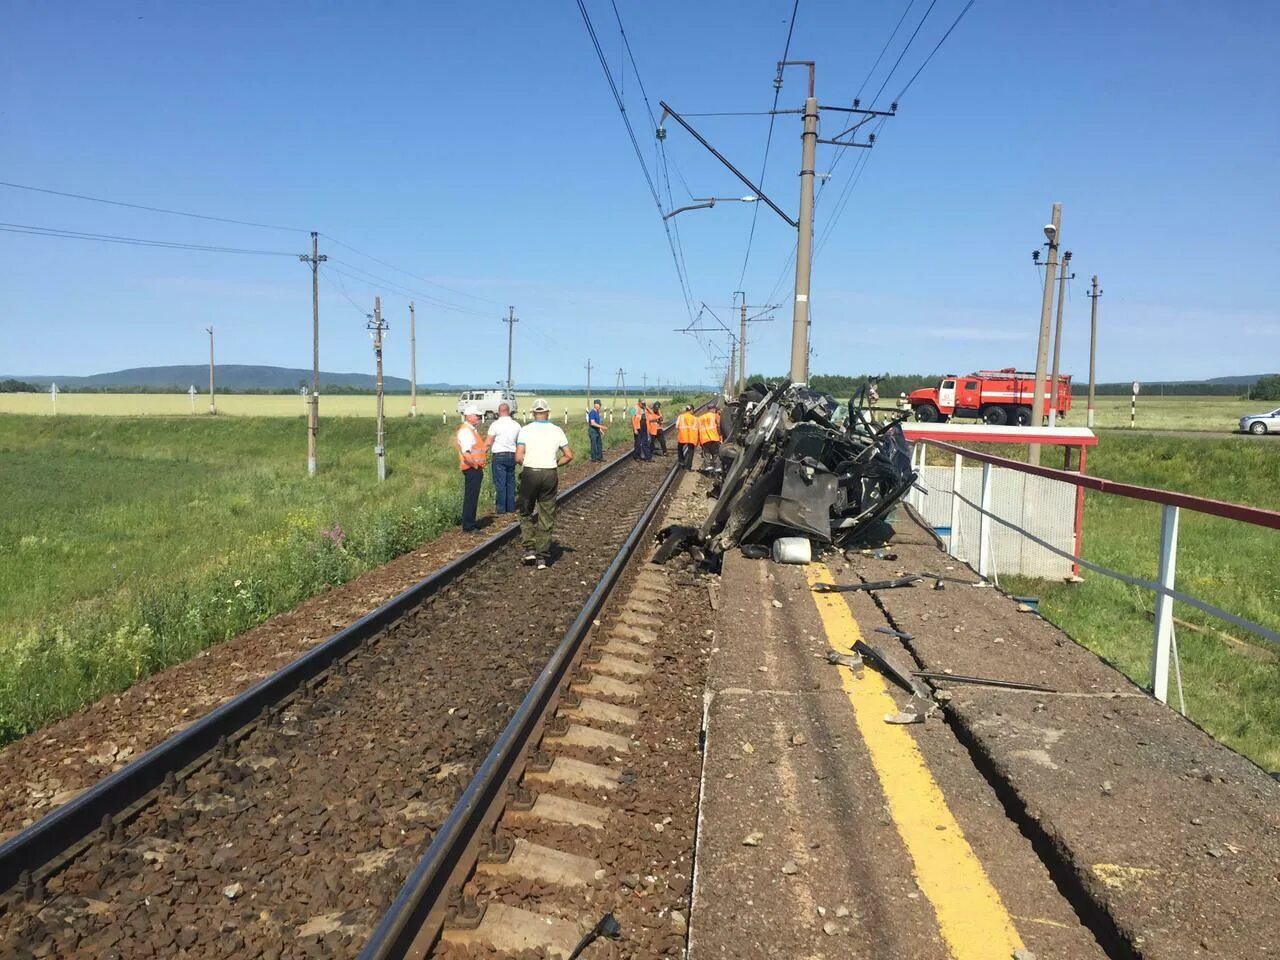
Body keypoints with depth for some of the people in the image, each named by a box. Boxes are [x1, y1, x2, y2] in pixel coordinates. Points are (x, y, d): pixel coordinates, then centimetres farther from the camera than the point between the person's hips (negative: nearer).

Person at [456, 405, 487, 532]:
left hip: (476, 469, 10)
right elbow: (466, 453, -25)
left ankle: (471, 523, 25)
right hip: (471, 469, -10)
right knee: (470, 498, -6)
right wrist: (475, 465, -20)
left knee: (473, 498, 16)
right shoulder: (465, 431, -16)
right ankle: (468, 526, -2)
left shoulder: (472, 430, 16)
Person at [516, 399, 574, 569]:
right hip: (550, 474, 1)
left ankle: (529, 549, 8)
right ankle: (542, 557, 10)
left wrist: (527, 464, 8)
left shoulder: (525, 430, -4)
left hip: (530, 473, -1)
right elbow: (569, 455, 2)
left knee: (526, 513, 17)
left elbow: (518, 457, -11)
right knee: (546, 517, 8)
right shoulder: (557, 431, 2)